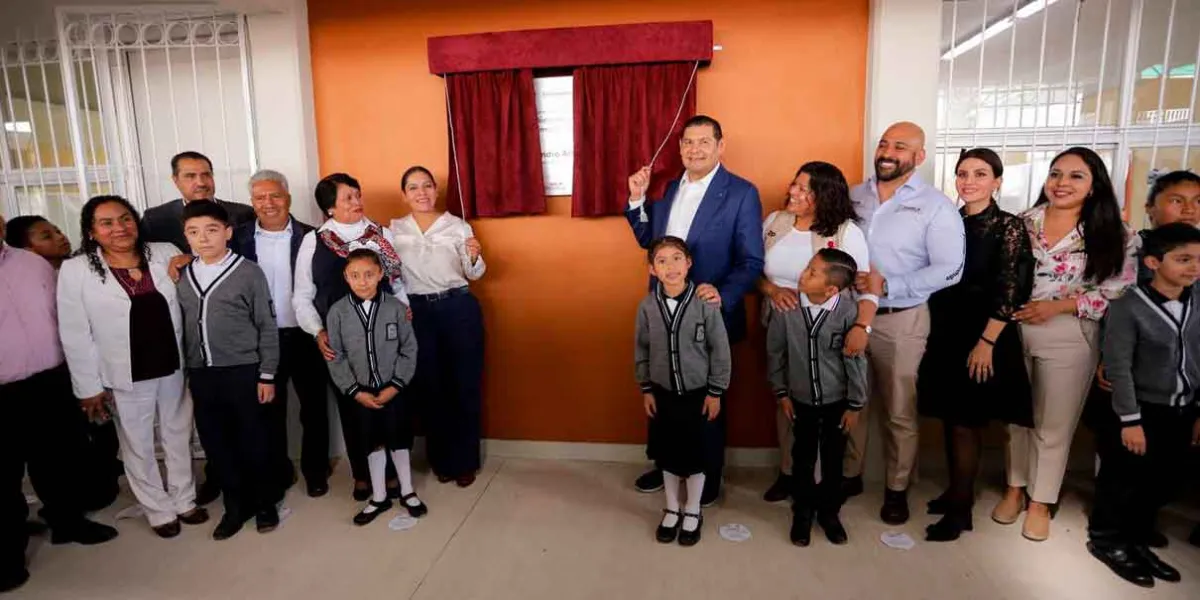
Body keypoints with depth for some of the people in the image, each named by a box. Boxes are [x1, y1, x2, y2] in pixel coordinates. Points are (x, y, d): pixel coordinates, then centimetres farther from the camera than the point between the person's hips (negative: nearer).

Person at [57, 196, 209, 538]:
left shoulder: (166, 254, -3)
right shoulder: (76, 270, -9)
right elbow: (75, 335, -8)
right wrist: (90, 386, -7)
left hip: (174, 368, 2)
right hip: (127, 376, -2)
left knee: (179, 437, 16)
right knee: (138, 446, 13)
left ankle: (184, 500, 35)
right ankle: (159, 510, 31)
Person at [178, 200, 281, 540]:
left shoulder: (248, 273, -7)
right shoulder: (182, 277, 7)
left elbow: (267, 327, -5)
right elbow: (183, 328, 11)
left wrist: (267, 375, -7)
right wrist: (185, 373, 10)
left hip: (244, 372, -4)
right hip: (201, 375, 4)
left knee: (253, 442, 6)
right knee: (215, 444, 12)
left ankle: (264, 504, 25)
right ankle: (236, 505, 29)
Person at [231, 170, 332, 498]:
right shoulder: (238, 238, 1)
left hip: (305, 336, -1)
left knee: (313, 407, 10)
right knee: (270, 410, 14)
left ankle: (316, 470, 28)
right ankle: (277, 472, 32)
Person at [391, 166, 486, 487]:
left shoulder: (458, 225, 2)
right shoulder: (394, 229, 7)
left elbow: (474, 274, 3)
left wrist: (474, 256, -18)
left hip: (459, 308, -2)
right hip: (417, 312, 2)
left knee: (465, 385, 3)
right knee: (430, 387, 10)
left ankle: (465, 461, 19)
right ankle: (442, 460, 27)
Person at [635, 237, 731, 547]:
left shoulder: (705, 303, -16)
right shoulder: (647, 306, -8)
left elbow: (720, 350, -9)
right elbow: (641, 351, 3)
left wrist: (715, 393, -7)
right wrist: (646, 390, 4)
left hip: (699, 393, -2)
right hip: (663, 393, 2)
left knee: (696, 454, 10)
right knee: (667, 453, 14)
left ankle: (693, 513, 31)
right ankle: (671, 510, 34)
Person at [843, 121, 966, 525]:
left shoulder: (935, 206, -7)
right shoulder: (853, 197, 7)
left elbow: (949, 270, -13)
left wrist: (888, 287, -20)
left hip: (900, 321, -3)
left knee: (898, 411, 9)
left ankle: (897, 489, 26)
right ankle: (849, 475, 31)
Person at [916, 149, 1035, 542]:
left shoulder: (1009, 226, -7)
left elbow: (1010, 291, -12)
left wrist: (987, 341, -18)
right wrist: (936, 330, 6)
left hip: (982, 335, -5)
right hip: (945, 332, 5)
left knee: (966, 422, 0)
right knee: (950, 418, 12)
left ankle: (960, 508, 13)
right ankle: (955, 491, 27)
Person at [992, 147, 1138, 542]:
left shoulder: (1115, 235, -3)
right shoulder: (1021, 223, 3)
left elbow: (1119, 292, -8)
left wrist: (1058, 306, -16)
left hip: (1070, 340, -2)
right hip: (1013, 331, 2)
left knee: (1054, 423, 10)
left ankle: (1040, 501, 27)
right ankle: (1015, 488, 32)